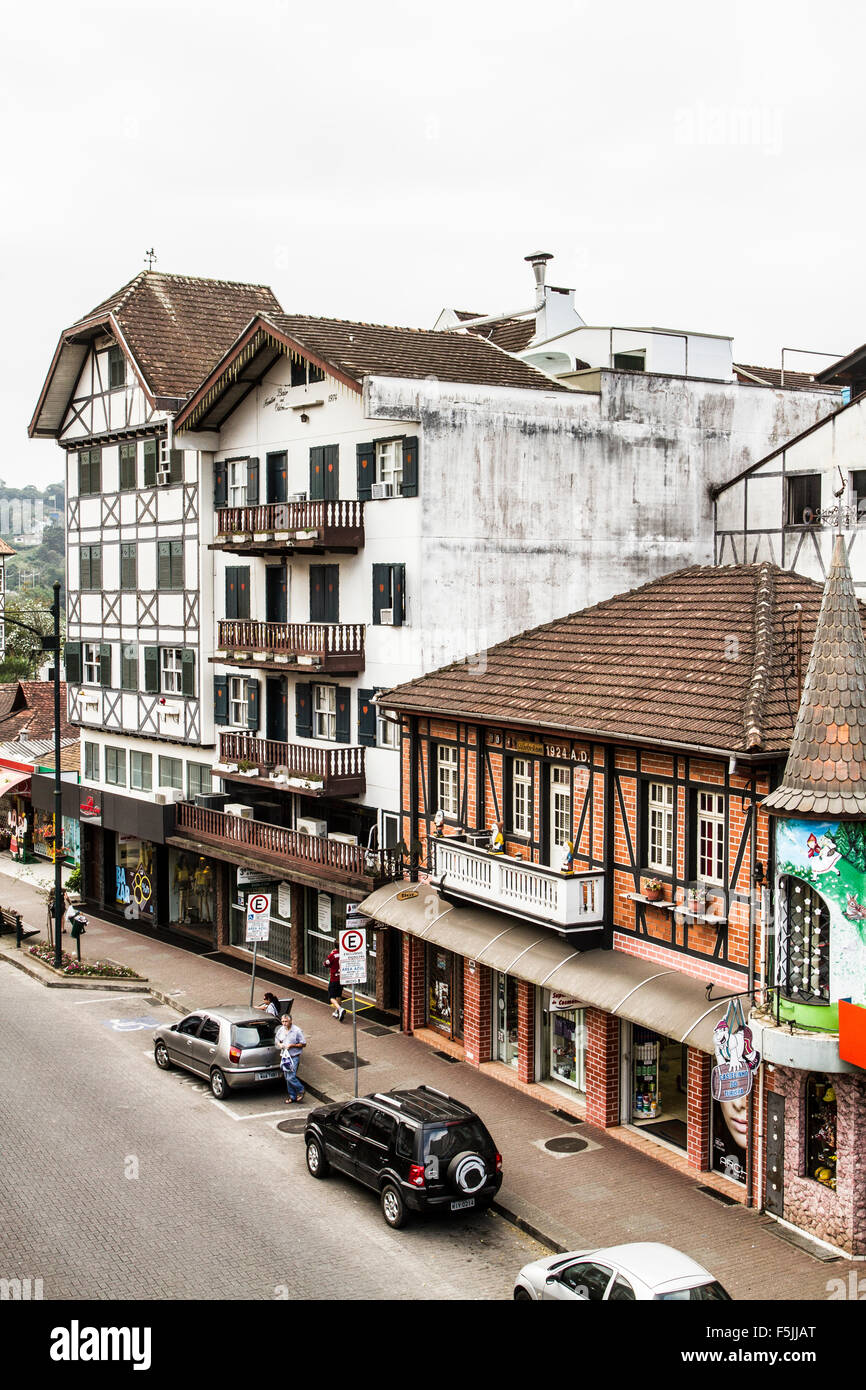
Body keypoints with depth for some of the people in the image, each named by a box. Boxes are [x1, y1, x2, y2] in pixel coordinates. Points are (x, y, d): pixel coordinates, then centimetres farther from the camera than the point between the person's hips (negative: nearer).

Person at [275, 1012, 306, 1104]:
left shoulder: (297, 1030, -14)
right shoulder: (281, 1030, 3)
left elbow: (303, 1044, -10)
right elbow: (277, 1039, 19)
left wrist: (292, 1045, -19)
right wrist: (279, 1044, -3)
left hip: (294, 1057, -6)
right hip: (285, 1056, 6)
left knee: (291, 1077, -12)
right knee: (287, 1078, 11)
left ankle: (301, 1090, 13)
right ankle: (292, 1097, 23)